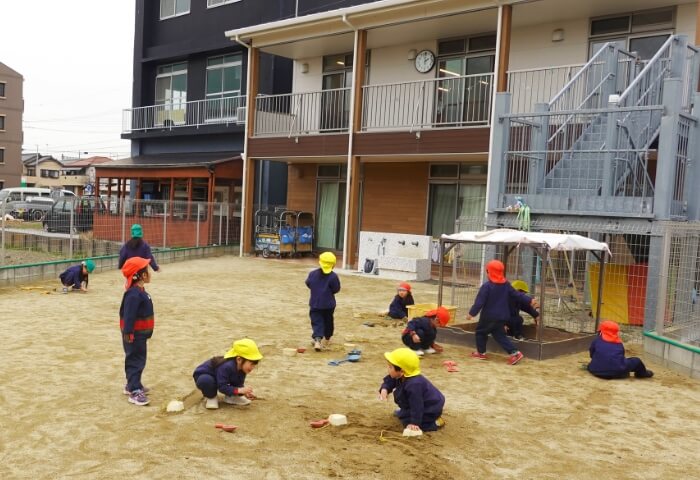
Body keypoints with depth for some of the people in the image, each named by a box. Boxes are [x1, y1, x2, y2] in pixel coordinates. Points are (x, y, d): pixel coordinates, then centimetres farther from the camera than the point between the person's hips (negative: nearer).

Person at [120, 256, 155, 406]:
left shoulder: (139, 291, 10)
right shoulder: (134, 294, -22)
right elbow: (128, 315, -25)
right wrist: (128, 333, -26)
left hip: (140, 333, 10)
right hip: (134, 334, -10)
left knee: (139, 360, 19)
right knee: (135, 361, -5)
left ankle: (132, 385, 32)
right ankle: (134, 391, 0)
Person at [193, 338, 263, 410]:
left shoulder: (241, 368, -15)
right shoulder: (226, 366, -40)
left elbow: (239, 384, -8)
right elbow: (222, 386, -36)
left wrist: (244, 392, -28)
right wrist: (239, 390, -41)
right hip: (203, 377, -7)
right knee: (206, 381, -41)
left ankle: (230, 396, 8)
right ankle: (211, 397, -10)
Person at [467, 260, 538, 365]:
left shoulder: (486, 286, -17)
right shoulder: (506, 285, 4)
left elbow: (479, 302, -17)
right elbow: (517, 295, 6)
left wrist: (472, 313, -11)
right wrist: (530, 301, 14)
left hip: (489, 316, -6)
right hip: (502, 316, 6)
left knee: (480, 332, 15)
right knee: (500, 335, 12)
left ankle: (481, 352, 22)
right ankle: (514, 352, -1)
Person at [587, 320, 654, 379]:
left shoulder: (596, 340, 11)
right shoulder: (619, 343, 13)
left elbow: (592, 354, 18)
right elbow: (622, 357, 21)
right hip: (617, 372, -1)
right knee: (636, 361, 22)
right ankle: (642, 373, 41)